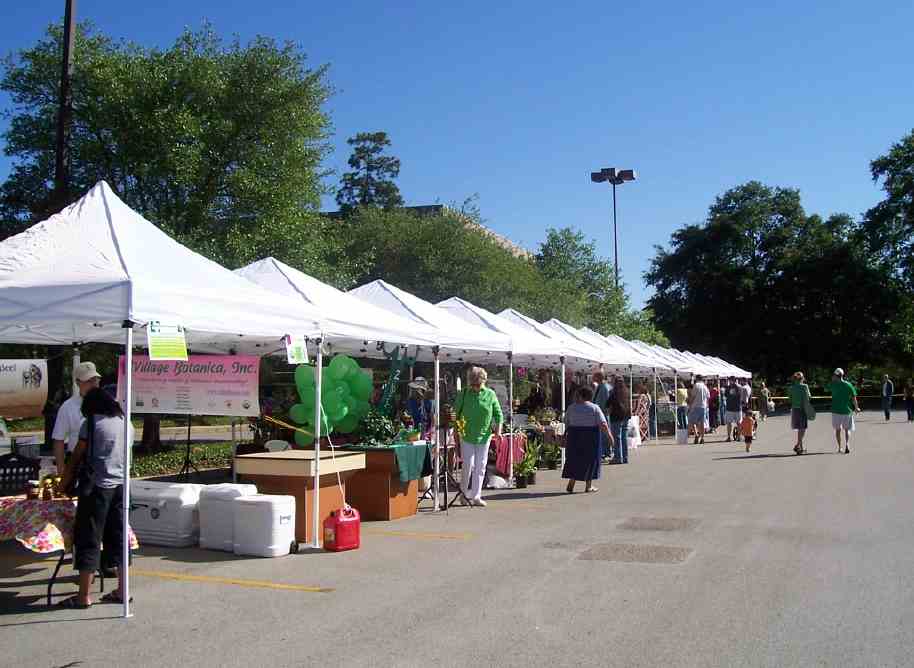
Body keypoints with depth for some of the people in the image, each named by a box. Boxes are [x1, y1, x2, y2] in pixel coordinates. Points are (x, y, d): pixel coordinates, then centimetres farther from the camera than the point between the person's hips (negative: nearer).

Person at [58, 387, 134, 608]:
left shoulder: (91, 422, -5)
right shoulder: (125, 423, 12)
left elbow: (77, 456, -1)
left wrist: (65, 481, 10)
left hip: (98, 486, -6)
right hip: (121, 485, 6)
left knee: (89, 539, 0)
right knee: (118, 537, 12)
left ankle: (83, 596, 3)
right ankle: (122, 591, 16)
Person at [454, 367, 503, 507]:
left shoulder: (490, 394, 1)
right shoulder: (464, 394, -1)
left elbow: (498, 413, 5)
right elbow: (456, 412, 4)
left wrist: (498, 428, -9)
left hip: (484, 436, 2)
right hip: (467, 436, -1)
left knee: (480, 467, 5)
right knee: (468, 465, -3)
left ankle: (476, 497, 13)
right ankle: (466, 494, 14)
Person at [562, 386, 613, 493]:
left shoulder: (571, 408, 3)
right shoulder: (594, 408, -4)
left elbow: (566, 423, 9)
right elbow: (603, 424, -12)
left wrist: (566, 435, 21)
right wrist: (608, 434, -5)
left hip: (574, 436, 2)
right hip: (591, 437, -2)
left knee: (574, 459, 9)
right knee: (590, 459, 7)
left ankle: (571, 484, 2)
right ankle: (588, 485, 9)